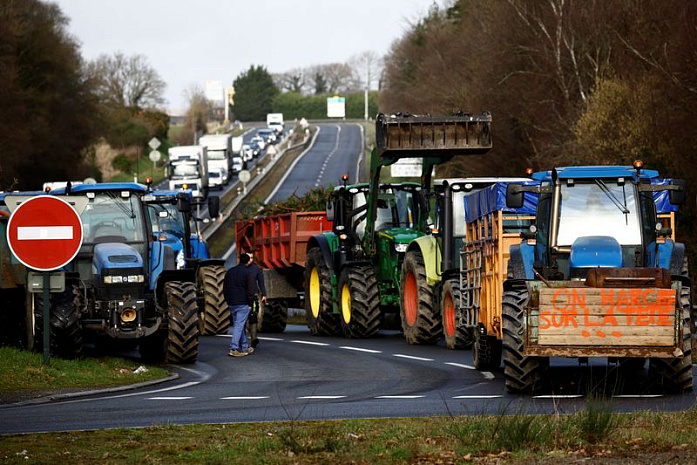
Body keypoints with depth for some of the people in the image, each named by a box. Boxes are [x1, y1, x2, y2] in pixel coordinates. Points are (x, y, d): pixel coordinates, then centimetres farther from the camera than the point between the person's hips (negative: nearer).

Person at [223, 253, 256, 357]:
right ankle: (234, 349, -15)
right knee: (239, 326, -7)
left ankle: (244, 347, 22)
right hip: (243, 304, -6)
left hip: (231, 304, 6)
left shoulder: (229, 272, 13)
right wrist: (250, 303, -4)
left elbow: (225, 289, 17)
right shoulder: (248, 273, -7)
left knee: (238, 325, 15)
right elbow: (251, 290, -13)